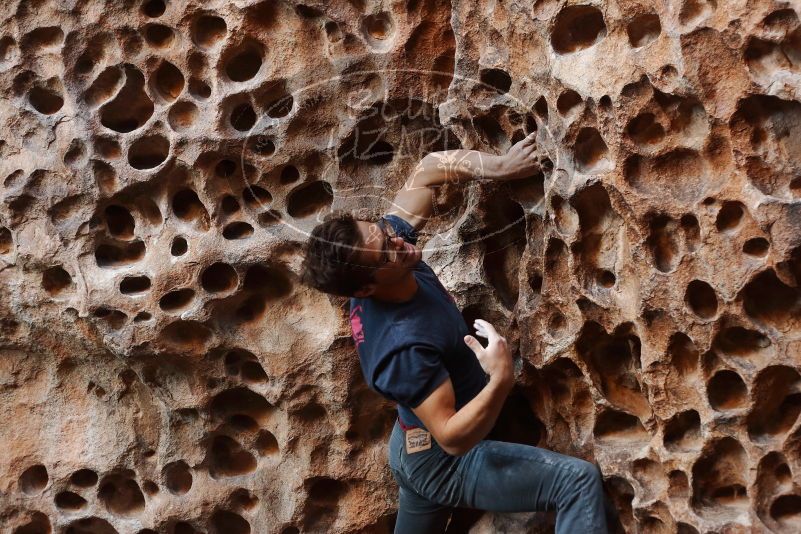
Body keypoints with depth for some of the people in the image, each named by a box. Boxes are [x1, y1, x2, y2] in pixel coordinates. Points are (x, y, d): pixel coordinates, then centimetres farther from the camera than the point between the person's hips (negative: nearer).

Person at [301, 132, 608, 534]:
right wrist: (501, 380, -47)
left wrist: (497, 166, -18)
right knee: (580, 482, -17)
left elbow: (427, 170, -3)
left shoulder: (388, 235, -15)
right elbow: (454, 438, -32)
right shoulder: (404, 346, -37)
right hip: (445, 463, -9)